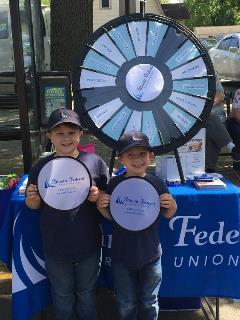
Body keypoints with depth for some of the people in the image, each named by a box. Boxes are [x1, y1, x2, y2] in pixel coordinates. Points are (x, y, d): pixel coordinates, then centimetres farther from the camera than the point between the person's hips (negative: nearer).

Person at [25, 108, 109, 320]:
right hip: (55, 247, 1)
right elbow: (33, 205, 4)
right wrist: (32, 198, -17)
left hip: (88, 245, 0)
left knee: (86, 293, 21)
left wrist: (98, 196, -20)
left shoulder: (94, 162, -8)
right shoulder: (42, 166, -5)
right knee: (62, 295, 20)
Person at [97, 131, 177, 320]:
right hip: (122, 255, 0)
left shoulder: (157, 183, -10)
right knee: (126, 304, 20)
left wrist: (172, 206, -20)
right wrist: (101, 207, -20)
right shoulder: (115, 184, -11)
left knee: (149, 302, 20)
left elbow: (167, 215, 2)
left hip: (150, 254, 0)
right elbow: (110, 216, 0)